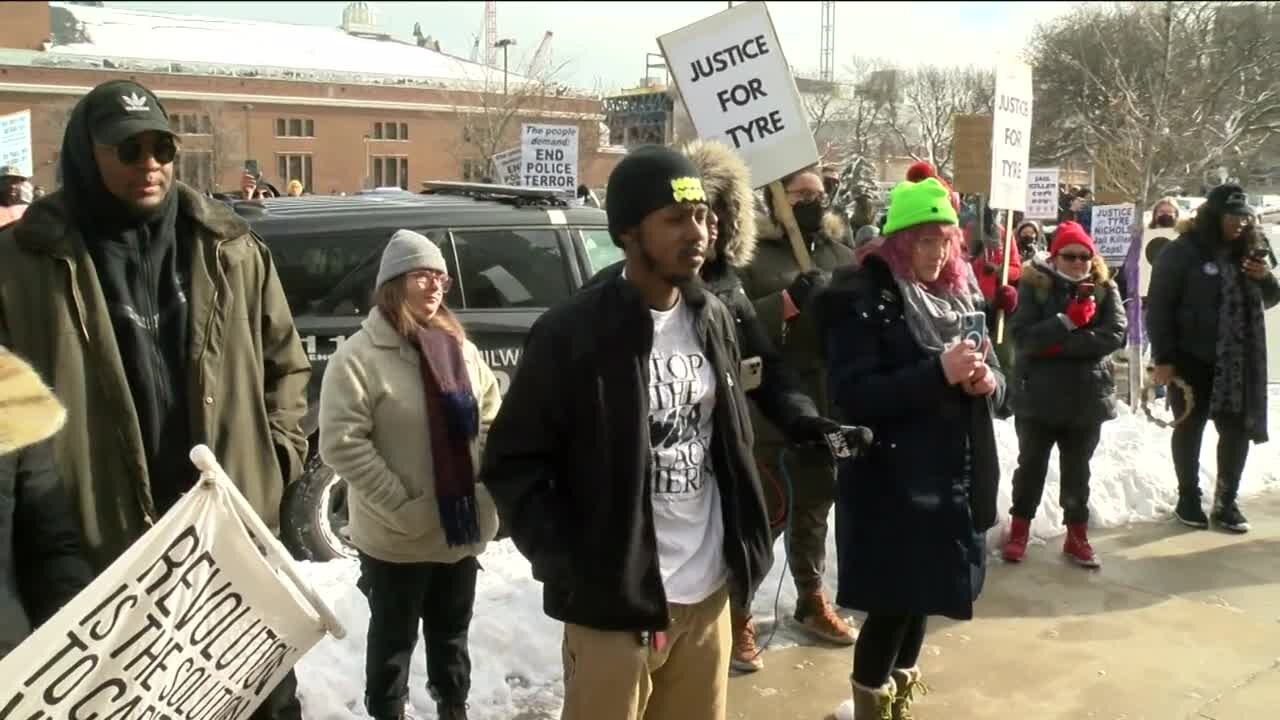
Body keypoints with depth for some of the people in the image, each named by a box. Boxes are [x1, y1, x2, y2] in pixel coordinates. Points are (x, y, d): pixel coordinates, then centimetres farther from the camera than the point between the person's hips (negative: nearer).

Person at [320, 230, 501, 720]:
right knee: (394, 637, 13)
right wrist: (402, 507, -21)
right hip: (397, 539, -5)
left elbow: (491, 416, 13)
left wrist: (482, 481, -1)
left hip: (462, 526, 6)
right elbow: (340, 443, -20)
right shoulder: (359, 356, -15)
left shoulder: (460, 349, 5)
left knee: (452, 631, 23)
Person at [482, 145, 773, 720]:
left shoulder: (713, 320, 4)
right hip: (614, 605, -5)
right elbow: (512, 463, -10)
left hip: (709, 595, 6)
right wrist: (572, 569, -15)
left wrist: (745, 546, 8)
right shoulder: (572, 333, -15)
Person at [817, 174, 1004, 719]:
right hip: (891, 485, -7)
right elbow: (853, 397, -20)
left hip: (953, 479, 7)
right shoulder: (862, 300, -11)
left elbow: (996, 383, 14)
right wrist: (938, 373, -27)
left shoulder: (961, 295, 10)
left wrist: (988, 381, -10)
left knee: (923, 595, 17)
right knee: (893, 602, -3)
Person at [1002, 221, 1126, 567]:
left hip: (1088, 397, 2)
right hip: (1038, 395, -2)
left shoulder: (1105, 289, 0)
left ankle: (1077, 535, 27)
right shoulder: (1034, 285, -5)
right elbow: (1021, 335, -15)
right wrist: (1068, 322, -24)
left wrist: (1057, 344, -20)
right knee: (1031, 465, 13)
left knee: (1077, 470, 14)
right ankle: (1019, 528, 27)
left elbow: (1115, 334, -14)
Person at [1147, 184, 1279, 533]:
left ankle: (1226, 502, 20)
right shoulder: (1182, 252, -9)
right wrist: (1163, 358, -15)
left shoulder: (1249, 250, 8)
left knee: (1237, 430, 6)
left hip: (1237, 362, 5)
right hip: (1192, 360, -5)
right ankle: (1188, 500, 20)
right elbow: (1159, 306, -11)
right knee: (1189, 428, 7)